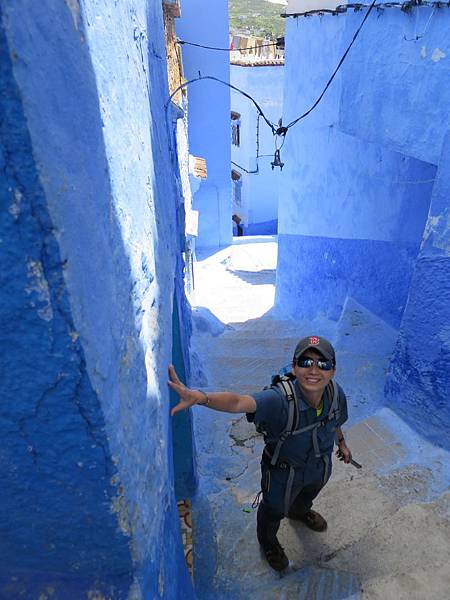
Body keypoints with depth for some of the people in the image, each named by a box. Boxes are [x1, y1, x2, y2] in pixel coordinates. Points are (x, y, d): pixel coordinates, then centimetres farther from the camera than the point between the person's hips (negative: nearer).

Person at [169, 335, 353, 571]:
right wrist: (200, 397, -82)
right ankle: (268, 542, 63)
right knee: (275, 510, 26)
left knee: (309, 494, 38)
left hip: (320, 466, 5)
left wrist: (341, 442, 17)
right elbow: (238, 402, -63)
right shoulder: (279, 399, -45)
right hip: (283, 471, -4)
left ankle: (299, 511, 76)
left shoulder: (336, 393, -26)